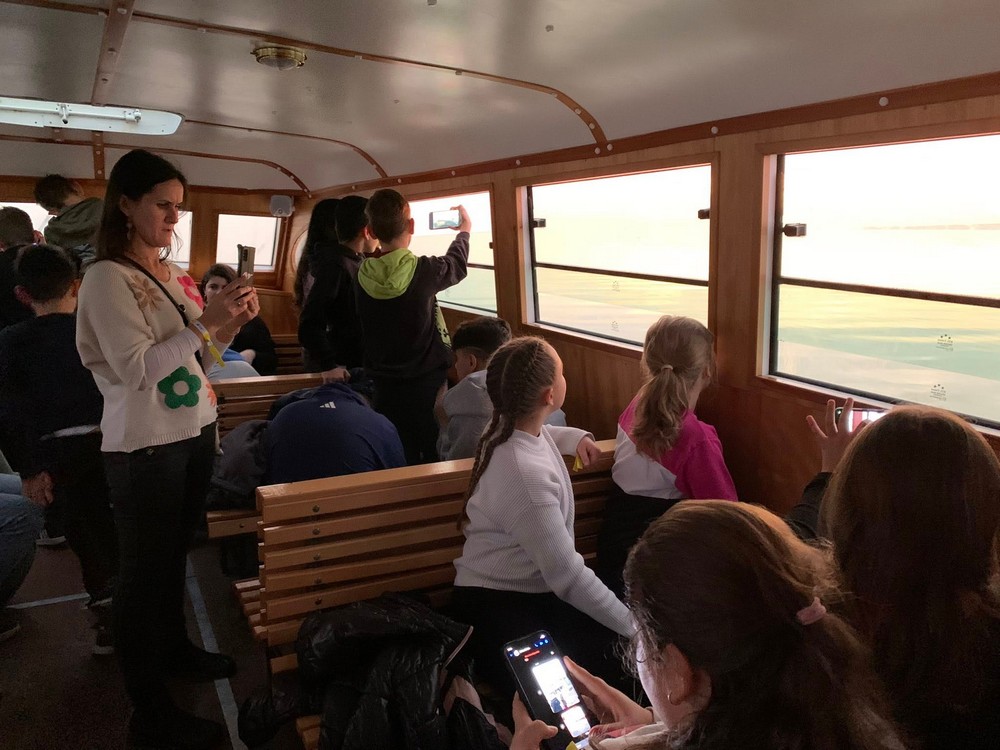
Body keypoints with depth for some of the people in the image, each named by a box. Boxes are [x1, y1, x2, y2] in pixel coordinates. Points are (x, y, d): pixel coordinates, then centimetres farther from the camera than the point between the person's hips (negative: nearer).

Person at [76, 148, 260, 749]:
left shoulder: (173, 272, 10)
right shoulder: (108, 278, -13)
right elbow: (136, 368, -22)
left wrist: (231, 324, -2)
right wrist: (205, 322, -25)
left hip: (195, 433, 7)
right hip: (145, 446, -7)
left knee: (175, 554, 21)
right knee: (146, 570, 2)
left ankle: (174, 648, 41)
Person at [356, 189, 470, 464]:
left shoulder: (363, 276, -7)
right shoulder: (424, 271, -13)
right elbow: (456, 265, 9)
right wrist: (464, 231, 28)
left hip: (385, 387, 3)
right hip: (428, 384, -3)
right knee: (432, 462, 6)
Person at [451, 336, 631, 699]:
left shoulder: (512, 425, 1)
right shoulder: (525, 475, -29)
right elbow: (568, 577, -29)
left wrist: (576, 437, 10)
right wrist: (635, 628, -20)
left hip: (529, 588, 10)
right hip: (499, 611, -9)